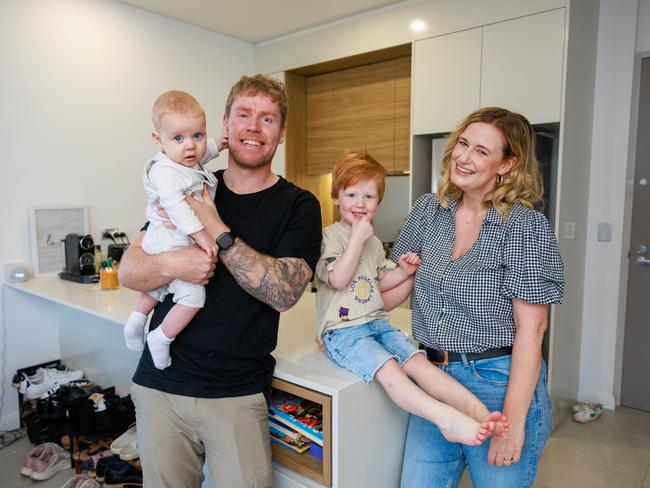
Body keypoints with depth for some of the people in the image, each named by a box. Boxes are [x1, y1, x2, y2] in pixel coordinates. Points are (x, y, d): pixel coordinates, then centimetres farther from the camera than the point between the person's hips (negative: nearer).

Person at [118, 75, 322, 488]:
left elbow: (284, 293, -18)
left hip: (236, 394, -2)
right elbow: (128, 271, 1)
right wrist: (169, 265, -21)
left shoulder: (298, 206, -4)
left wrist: (216, 230, -21)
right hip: (160, 383, 3)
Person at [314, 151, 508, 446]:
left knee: (417, 360, -15)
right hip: (342, 330, -7)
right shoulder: (329, 236, -6)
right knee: (388, 369, -29)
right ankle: (448, 420, -40)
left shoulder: (374, 242, 17)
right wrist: (357, 238, -16)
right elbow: (338, 280, -17)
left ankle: (476, 409, -26)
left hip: (377, 322, 7)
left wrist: (402, 272, 6)